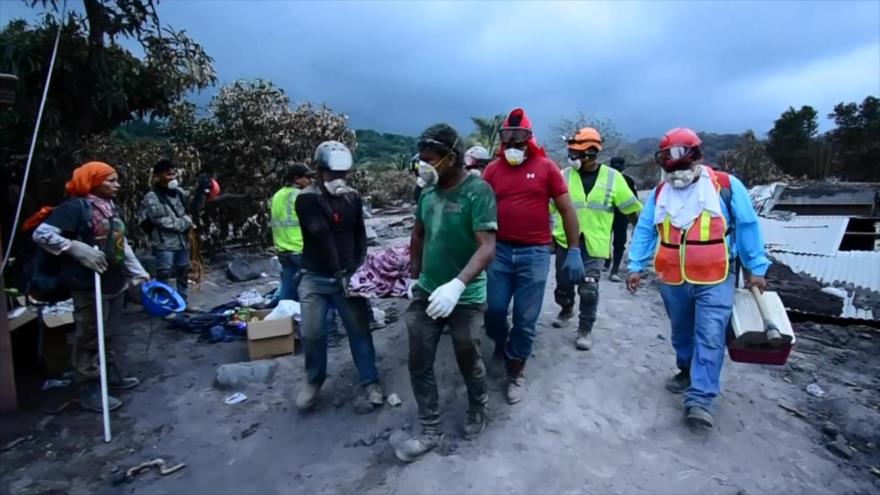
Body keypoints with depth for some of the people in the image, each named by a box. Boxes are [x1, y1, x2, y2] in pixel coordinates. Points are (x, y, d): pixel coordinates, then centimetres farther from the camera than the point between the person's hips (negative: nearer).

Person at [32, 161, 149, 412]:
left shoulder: (111, 207, 13)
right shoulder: (75, 206, -11)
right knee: (90, 337, 1)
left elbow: (123, 244, 19)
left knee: (108, 334, 19)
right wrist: (78, 249, -25)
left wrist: (139, 273, 20)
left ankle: (111, 374, 33)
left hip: (115, 282, 8)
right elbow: (41, 234, -17)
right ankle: (90, 390, 11)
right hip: (89, 285, -8)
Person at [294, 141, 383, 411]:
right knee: (312, 333, 2)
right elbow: (322, 235, -17)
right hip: (316, 278, -2)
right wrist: (338, 272, -21)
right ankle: (313, 381, 26)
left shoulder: (353, 197, 4)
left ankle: (370, 381, 20)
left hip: (347, 276, 2)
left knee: (360, 330, 5)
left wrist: (359, 267, -1)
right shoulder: (307, 199, -9)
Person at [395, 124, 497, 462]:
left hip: (465, 298, -5)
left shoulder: (478, 191, -18)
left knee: (469, 363, 14)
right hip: (426, 292, 6)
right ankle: (431, 431, 26)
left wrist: (457, 285, -37)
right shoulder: (428, 190, 1)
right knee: (419, 365, 8)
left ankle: (478, 410, 44)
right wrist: (415, 277, 17)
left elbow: (487, 247, -25)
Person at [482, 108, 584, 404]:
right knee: (493, 309, 7)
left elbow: (567, 210, 2)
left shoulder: (546, 167, -1)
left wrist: (574, 251, -2)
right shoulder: (493, 169, 4)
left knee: (525, 318, 6)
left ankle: (515, 371, 25)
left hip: (535, 253, -2)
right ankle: (501, 343, 40)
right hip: (499, 250, 2)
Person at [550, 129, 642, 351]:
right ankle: (567, 309, 42)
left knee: (589, 289, -7)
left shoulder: (612, 177, -2)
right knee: (563, 285, 11)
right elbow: (547, 206, 0)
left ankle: (585, 329, 11)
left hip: (594, 244, -1)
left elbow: (633, 209, 4)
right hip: (565, 241, 2)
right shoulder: (564, 175, -1)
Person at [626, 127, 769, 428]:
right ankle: (687, 371, 41)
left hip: (714, 280, -3)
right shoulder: (660, 193, 5)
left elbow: (748, 227, -1)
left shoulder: (727, 186, -5)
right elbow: (644, 231, 6)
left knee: (710, 337, -9)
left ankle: (701, 400, -6)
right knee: (682, 332, 19)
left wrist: (756, 268, 0)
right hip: (672, 280, 4)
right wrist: (636, 266, -1)